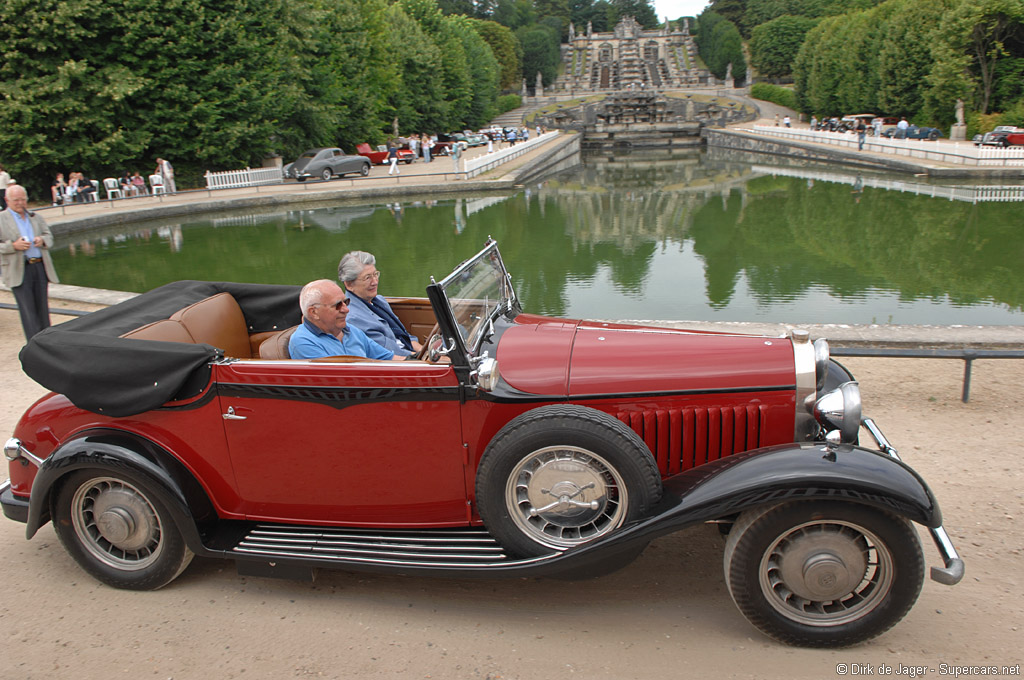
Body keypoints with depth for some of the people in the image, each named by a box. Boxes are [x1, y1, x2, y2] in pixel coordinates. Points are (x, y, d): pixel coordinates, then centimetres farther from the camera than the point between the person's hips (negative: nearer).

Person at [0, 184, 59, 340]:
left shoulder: (36, 217, 16)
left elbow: (49, 235, 18)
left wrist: (42, 240, -4)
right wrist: (14, 245, -19)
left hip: (40, 267, 5)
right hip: (19, 270, -4)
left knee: (43, 307, 10)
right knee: (28, 310, -7)